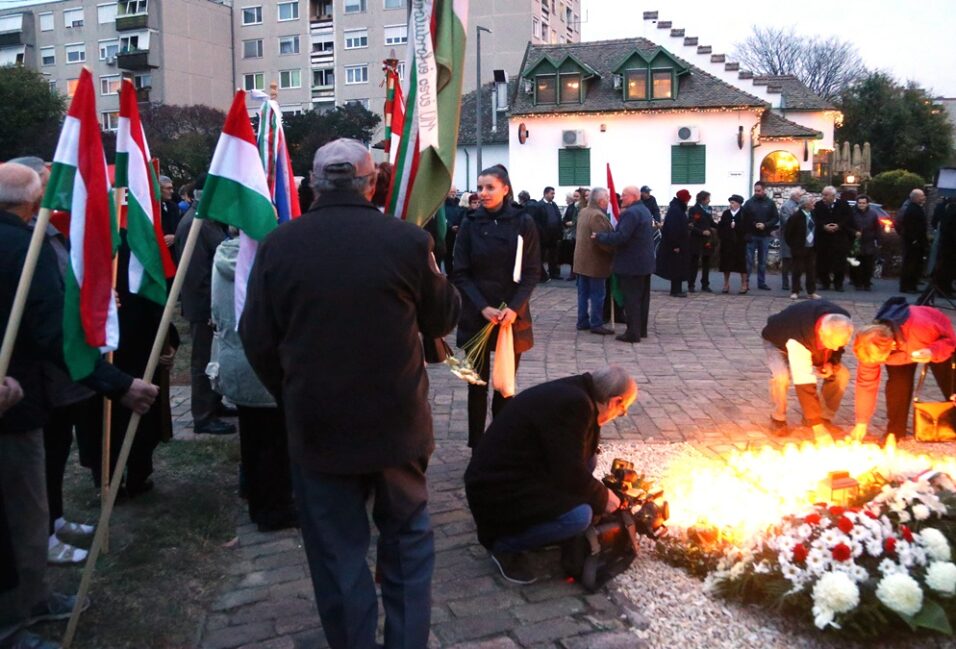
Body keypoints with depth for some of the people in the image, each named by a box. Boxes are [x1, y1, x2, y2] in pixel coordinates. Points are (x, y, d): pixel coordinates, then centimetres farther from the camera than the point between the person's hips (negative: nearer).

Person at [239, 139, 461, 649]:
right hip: (398, 424, 0)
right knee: (407, 540, 19)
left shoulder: (279, 244, -7)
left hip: (317, 428, 0)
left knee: (338, 553, 13)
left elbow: (256, 340, -2)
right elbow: (443, 319, 2)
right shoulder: (408, 240, -11)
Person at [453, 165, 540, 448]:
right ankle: (477, 444, 12)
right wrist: (483, 307, -14)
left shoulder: (523, 222, -1)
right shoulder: (470, 224, 1)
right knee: (477, 382, 4)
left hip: (513, 315, 0)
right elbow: (460, 273, -1)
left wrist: (514, 308, -15)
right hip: (477, 315, 0)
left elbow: (532, 271, -2)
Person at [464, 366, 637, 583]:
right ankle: (504, 544, -3)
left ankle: (529, 527, 12)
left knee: (586, 462, 7)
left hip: (512, 476, 10)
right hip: (499, 494, -10)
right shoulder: (573, 404, -23)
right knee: (578, 515, -23)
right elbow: (569, 473, -22)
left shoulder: (572, 393, 7)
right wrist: (602, 498, -5)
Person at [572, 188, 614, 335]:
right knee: (597, 295, -1)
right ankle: (596, 324, 3)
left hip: (582, 260, 9)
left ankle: (582, 321, 18)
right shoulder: (598, 215, -21)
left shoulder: (583, 212, 9)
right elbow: (604, 241, -25)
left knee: (583, 293, 13)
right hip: (595, 262, -9)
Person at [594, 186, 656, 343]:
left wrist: (599, 236, -18)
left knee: (631, 299, -6)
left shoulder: (630, 213, -19)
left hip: (632, 264, -10)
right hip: (645, 262, 10)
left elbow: (620, 236, -28)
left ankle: (633, 333, -4)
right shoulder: (644, 210, 15)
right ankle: (642, 329, 23)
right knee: (642, 298, 15)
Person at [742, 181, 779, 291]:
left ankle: (761, 282, 14)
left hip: (765, 236, 2)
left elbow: (776, 218, 2)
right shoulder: (749, 202, 1)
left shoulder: (770, 203, 4)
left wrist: (765, 225, -13)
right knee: (749, 260, -1)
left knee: (763, 261, 8)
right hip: (751, 236, -1)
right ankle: (745, 282, 3)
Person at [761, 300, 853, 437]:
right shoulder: (797, 341, -47)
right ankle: (778, 419, -10)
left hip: (811, 342, 5)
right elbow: (804, 383, -46)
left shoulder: (842, 324, -29)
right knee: (781, 376, -35)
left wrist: (832, 363, -25)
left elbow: (838, 348, -3)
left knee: (842, 374, -16)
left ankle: (825, 418, 2)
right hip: (778, 342, -5)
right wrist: (817, 426, -44)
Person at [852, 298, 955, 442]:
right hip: (902, 349, 2)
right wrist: (861, 422, -24)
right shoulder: (872, 347, -35)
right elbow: (866, 382, -24)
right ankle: (894, 431, -3)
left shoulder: (920, 328, -48)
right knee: (897, 382, -18)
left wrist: (932, 353, -51)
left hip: (938, 341, -1)